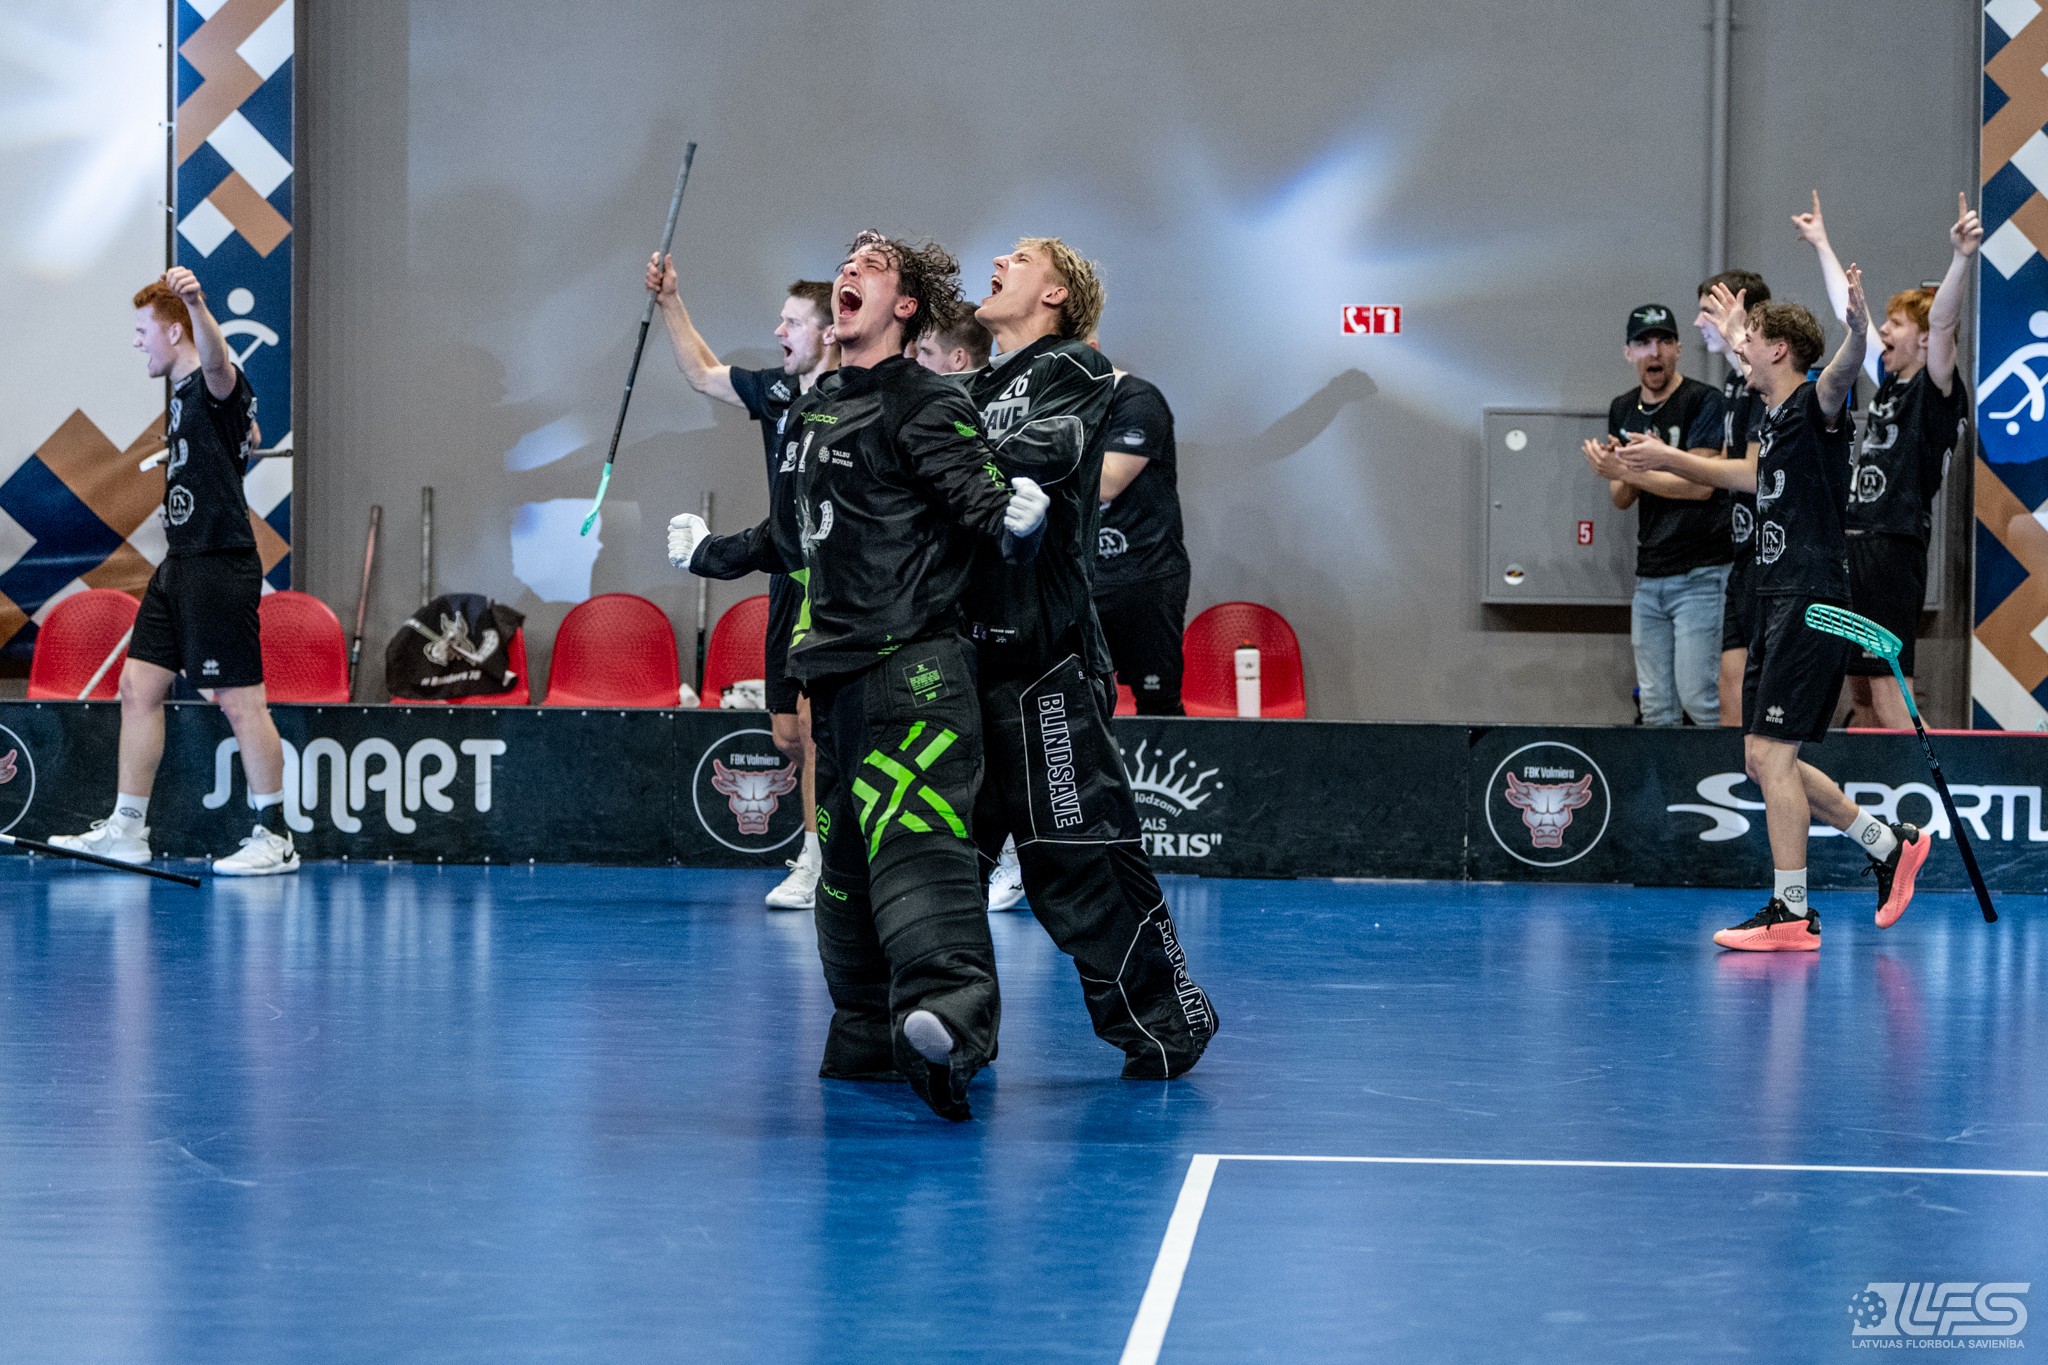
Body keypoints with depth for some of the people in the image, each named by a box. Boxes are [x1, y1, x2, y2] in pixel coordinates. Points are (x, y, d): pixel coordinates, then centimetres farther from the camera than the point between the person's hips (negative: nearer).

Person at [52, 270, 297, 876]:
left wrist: (196, 304, -57)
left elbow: (218, 360, -39)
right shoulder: (183, 393, 16)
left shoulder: (215, 385, -12)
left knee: (240, 701, -7)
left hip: (220, 566, -10)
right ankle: (127, 829, 16)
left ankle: (274, 838, 0)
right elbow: (249, 436, 34)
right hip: (179, 565, 10)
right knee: (139, 687, 9)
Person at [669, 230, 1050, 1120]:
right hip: (838, 665, 9)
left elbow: (979, 498, -15)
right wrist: (715, 553, 46)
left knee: (913, 836, -24)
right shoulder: (813, 410, 20)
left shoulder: (928, 407, -4)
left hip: (914, 662, -9)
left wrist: (1013, 520, -38)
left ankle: (948, 1014, -39)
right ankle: (866, 1038, 17)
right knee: (843, 851, 10)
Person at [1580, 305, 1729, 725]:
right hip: (1649, 576, 7)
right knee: (1656, 706, 6)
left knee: (1698, 697, -13)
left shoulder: (1703, 402, -7)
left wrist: (1623, 471, -15)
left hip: (1700, 575, -7)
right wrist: (1616, 472, -8)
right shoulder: (1622, 411, 14)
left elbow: (1700, 484, -15)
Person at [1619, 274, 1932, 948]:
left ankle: (1791, 913, -6)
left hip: (1811, 606, -10)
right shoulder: (1775, 418, 17)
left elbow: (1843, 373, -34)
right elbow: (1755, 475, 38)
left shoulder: (1816, 406, -10)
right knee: (1763, 758, 12)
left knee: (1770, 750, -11)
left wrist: (1857, 328, -55)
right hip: (1777, 604, 10)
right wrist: (1667, 457, 48)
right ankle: (1890, 845, 23)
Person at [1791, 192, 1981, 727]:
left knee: (1888, 696, -13)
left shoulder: (1938, 391, -6)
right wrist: (1821, 245, 37)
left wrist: (1961, 257, -39)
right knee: (1861, 698, 11)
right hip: (1853, 546, 9)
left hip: (1894, 550, -9)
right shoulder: (1889, 381, 16)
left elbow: (1942, 322, -24)